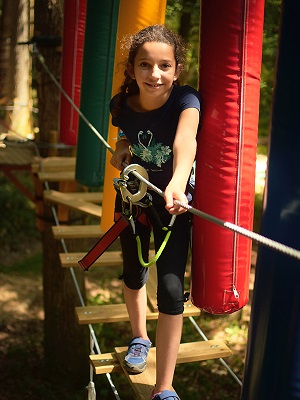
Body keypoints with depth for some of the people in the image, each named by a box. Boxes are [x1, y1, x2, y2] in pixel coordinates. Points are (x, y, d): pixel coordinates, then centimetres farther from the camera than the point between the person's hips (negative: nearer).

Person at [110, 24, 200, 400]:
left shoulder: (185, 100, -28)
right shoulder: (122, 105, -17)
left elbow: (185, 139, -51)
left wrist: (177, 182, -70)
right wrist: (121, 149, -14)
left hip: (172, 200, -3)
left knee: (171, 289, -9)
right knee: (134, 273, 19)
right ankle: (139, 337, 51)